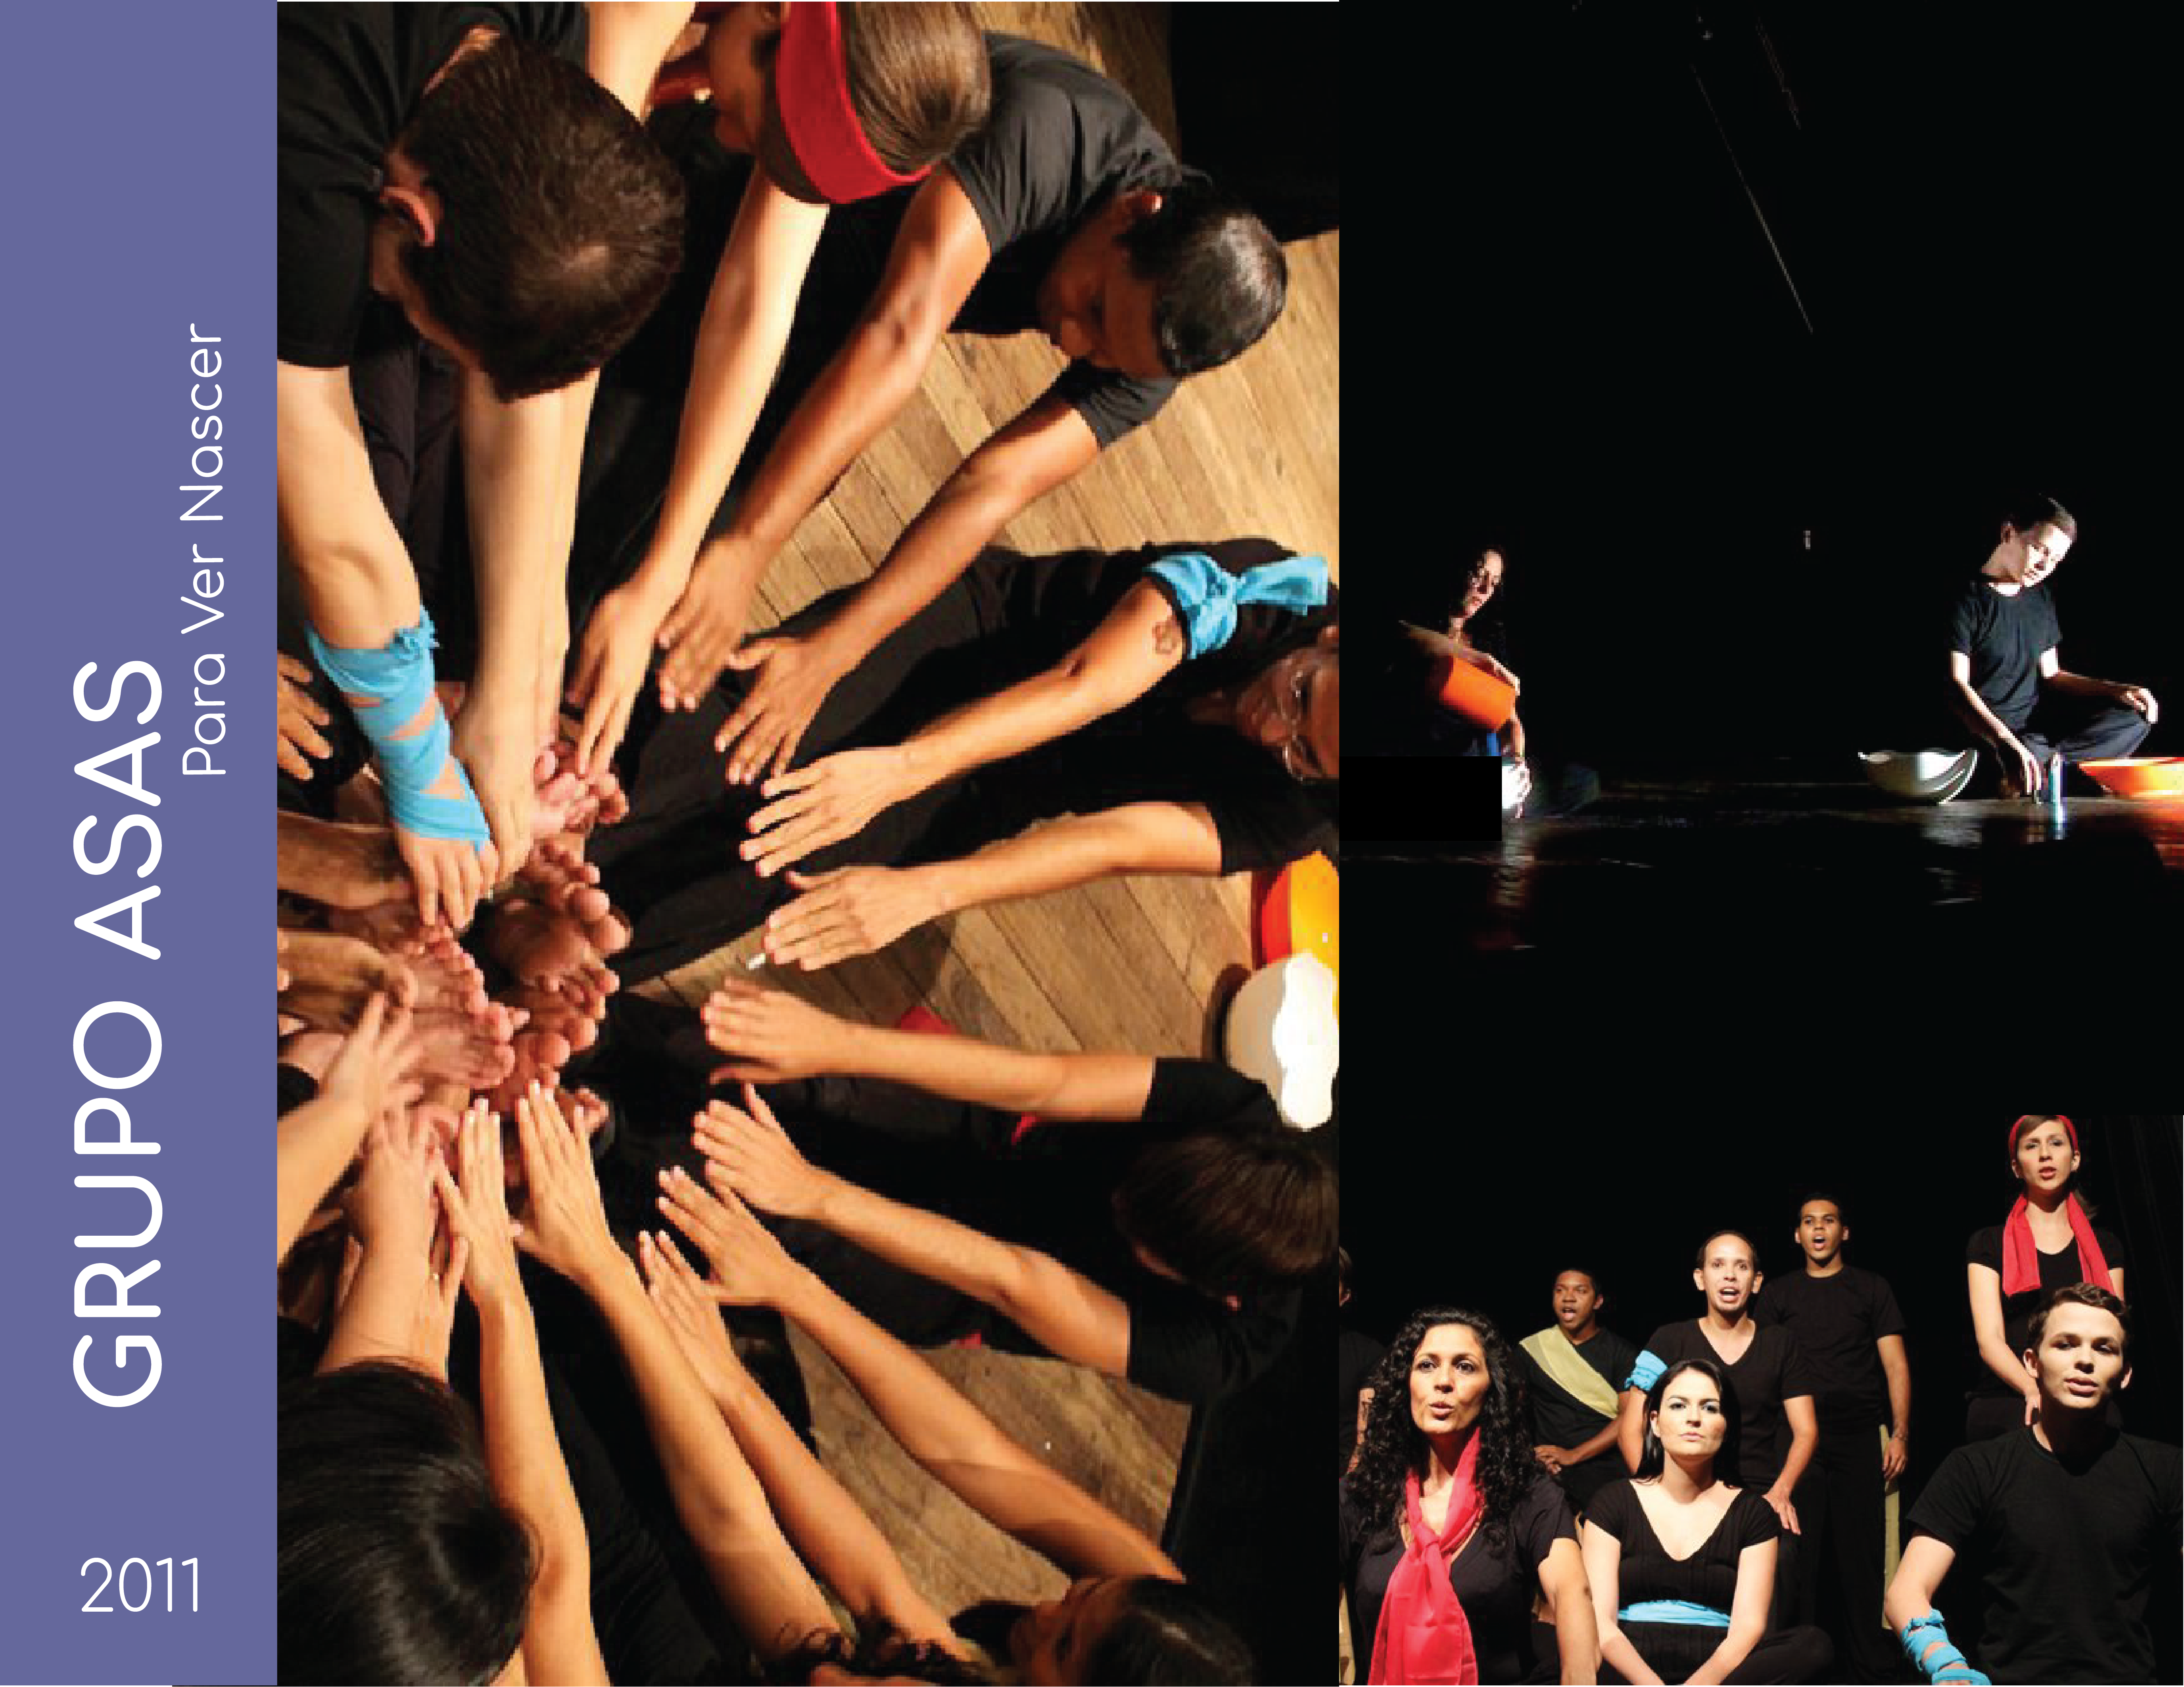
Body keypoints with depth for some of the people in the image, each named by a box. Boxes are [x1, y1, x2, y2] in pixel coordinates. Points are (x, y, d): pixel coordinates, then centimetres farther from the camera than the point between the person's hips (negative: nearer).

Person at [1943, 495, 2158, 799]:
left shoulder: (2040, 601, 17)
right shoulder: (1967, 599, -8)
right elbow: (1956, 685, -19)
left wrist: (2116, 691, 6)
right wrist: (2008, 742, -34)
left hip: (2039, 725, 8)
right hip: (1988, 735, -8)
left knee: (2137, 716, -6)